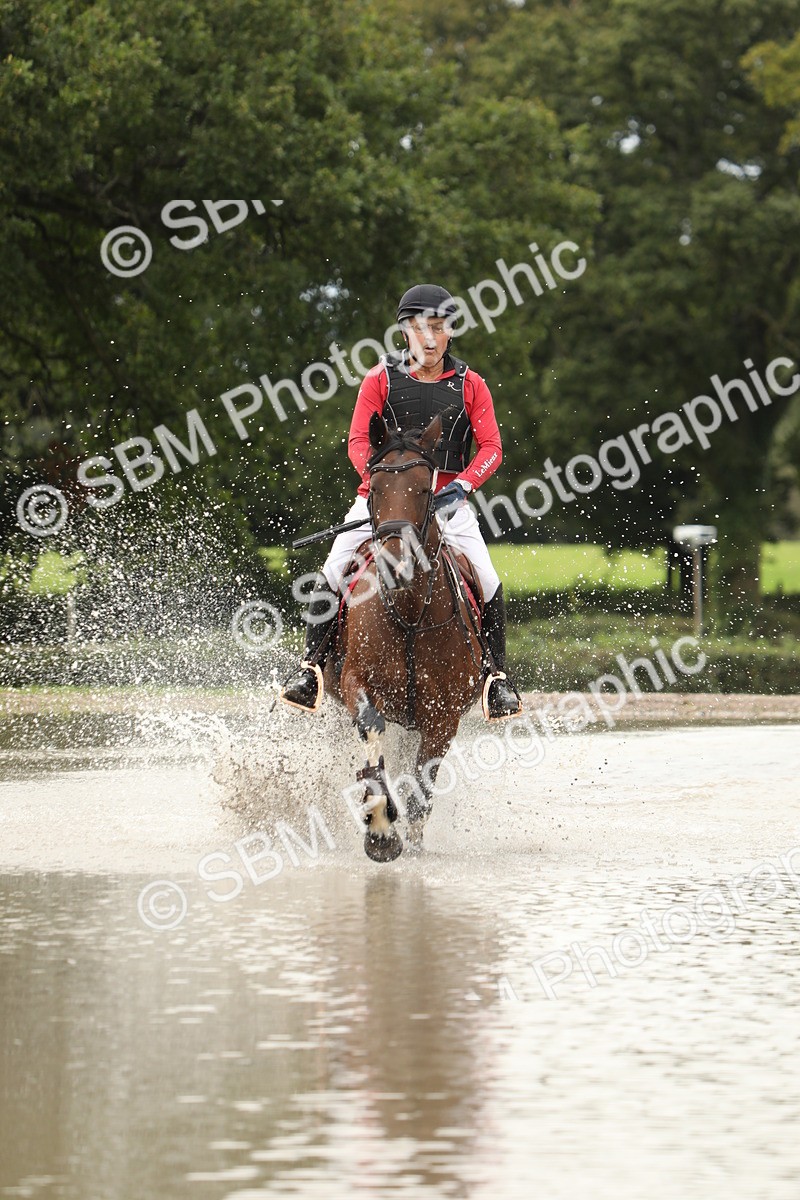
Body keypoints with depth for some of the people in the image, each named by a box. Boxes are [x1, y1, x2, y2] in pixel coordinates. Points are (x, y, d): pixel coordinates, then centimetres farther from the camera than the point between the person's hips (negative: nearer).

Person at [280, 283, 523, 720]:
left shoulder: (469, 385, 4)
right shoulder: (381, 380, 2)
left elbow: (490, 447, -1)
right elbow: (358, 442, -3)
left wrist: (462, 485, -18)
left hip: (447, 500, 0)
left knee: (487, 581, -15)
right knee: (331, 572, -17)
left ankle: (497, 676, 1)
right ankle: (311, 667, -7)